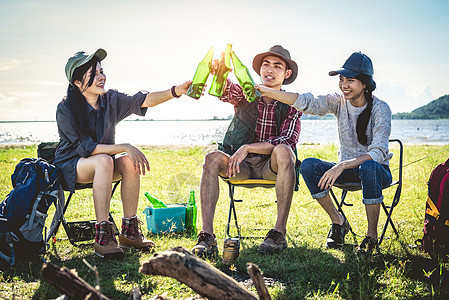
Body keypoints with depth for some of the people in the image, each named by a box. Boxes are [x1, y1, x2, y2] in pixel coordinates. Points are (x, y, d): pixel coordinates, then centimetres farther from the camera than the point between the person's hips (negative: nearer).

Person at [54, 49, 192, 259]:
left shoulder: (110, 100, -4)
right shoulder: (66, 109, -18)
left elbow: (142, 101, -18)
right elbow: (86, 147, -22)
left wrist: (176, 91, -34)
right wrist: (125, 147, -28)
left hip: (103, 163, 5)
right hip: (71, 166, -5)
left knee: (130, 162, -26)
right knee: (104, 161, -36)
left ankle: (129, 231, -19)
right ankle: (102, 237, -37)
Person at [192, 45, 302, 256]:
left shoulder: (292, 105, 1)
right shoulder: (244, 94, 4)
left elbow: (288, 141, -14)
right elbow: (223, 89, -18)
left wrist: (248, 148, -24)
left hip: (271, 167, -1)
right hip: (241, 167, 1)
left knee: (283, 151, -34)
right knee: (213, 158, -29)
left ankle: (279, 232, -31)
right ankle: (207, 236, -33)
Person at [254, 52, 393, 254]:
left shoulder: (380, 109, -17)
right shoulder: (339, 102, -4)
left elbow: (378, 152, -28)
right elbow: (306, 102, -19)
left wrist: (342, 166, -41)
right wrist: (267, 92, -31)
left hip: (378, 171, -4)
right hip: (347, 168, 4)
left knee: (368, 167, -40)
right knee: (308, 166, -22)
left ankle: (371, 235, -24)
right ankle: (338, 222, -6)